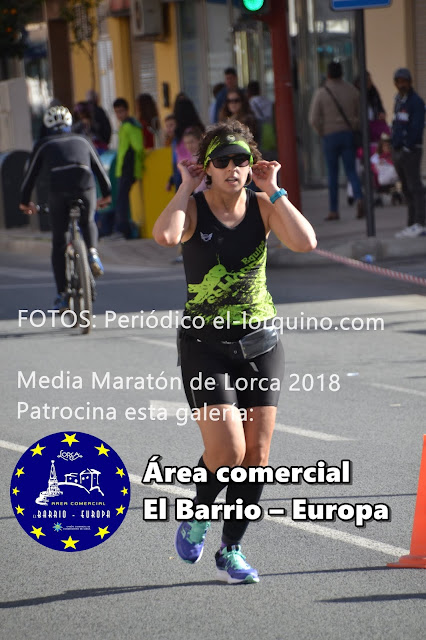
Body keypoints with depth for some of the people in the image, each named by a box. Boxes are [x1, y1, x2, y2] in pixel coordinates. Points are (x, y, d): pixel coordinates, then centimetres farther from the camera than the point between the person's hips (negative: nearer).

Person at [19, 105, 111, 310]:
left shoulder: (44, 144, 22)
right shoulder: (82, 141, 27)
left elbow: (31, 174, 24)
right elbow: (99, 169, 32)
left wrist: (25, 201, 36)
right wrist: (106, 193, 45)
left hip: (58, 189, -2)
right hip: (85, 186, 2)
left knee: (58, 242, 10)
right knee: (88, 223, 32)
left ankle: (62, 295, 6)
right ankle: (92, 252, 2)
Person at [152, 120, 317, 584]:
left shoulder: (262, 206, 0)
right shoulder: (193, 207, -8)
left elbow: (305, 242, -18)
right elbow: (165, 236, -32)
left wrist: (274, 190, -13)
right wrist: (186, 187, -17)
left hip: (261, 342, 3)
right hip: (205, 345, -3)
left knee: (256, 455, 2)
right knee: (228, 450, -15)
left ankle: (231, 550, 19)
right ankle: (198, 515, 16)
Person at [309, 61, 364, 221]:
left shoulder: (321, 92, -6)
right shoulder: (352, 90, 3)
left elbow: (314, 119, -9)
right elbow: (361, 114, 1)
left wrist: (322, 133, 6)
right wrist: (354, 129, 12)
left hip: (330, 136, -2)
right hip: (349, 134, 2)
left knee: (332, 173, 6)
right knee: (351, 170, 6)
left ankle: (334, 210, 9)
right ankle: (359, 198, -20)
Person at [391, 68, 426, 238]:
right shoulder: (398, 101, 19)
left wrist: (408, 146, -19)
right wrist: (395, 148, 13)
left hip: (411, 151, -9)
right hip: (398, 151, 9)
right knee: (407, 190, 10)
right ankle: (411, 225, 13)